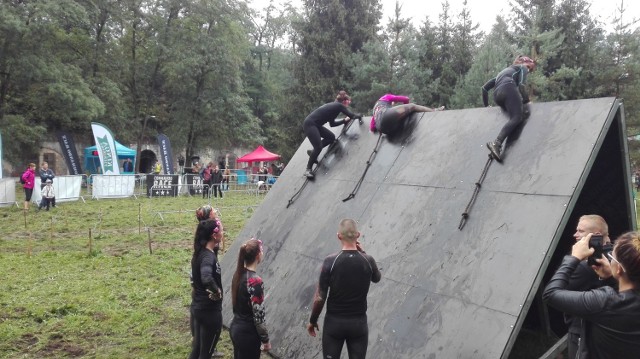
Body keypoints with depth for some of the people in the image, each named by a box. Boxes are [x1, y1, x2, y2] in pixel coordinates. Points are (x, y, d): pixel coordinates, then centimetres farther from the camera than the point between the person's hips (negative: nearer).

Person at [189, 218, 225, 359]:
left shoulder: (199, 253, 4)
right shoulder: (209, 256, -24)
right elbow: (206, 278, -44)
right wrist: (217, 291, -27)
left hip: (197, 306, 9)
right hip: (210, 310, -9)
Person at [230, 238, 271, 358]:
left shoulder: (238, 274, 0)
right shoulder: (255, 281, -24)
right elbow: (258, 316, -20)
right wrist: (266, 340, -10)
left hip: (236, 328, 8)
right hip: (248, 333, -8)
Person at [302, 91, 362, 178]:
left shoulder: (333, 106, 20)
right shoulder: (339, 105, -5)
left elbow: (332, 123, 27)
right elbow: (352, 116, -7)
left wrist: (345, 120, 29)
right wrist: (359, 115, 13)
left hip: (315, 124, 9)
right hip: (309, 124, -9)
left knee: (331, 137, 10)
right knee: (319, 147, -14)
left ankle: (313, 152, 14)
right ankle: (308, 169, -7)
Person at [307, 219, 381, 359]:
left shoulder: (330, 261, -16)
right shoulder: (368, 260, -10)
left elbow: (319, 298, -13)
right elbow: (376, 278, 14)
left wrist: (312, 321, 2)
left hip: (334, 322, -1)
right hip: (359, 323, 2)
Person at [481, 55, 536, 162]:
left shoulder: (505, 70, 42)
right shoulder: (522, 67, 24)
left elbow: (485, 87, 33)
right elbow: (521, 85, 1)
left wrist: (486, 105, 36)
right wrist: (526, 101, 6)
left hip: (497, 95, 7)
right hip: (508, 88, -7)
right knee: (517, 118, -19)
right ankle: (496, 144, -42)